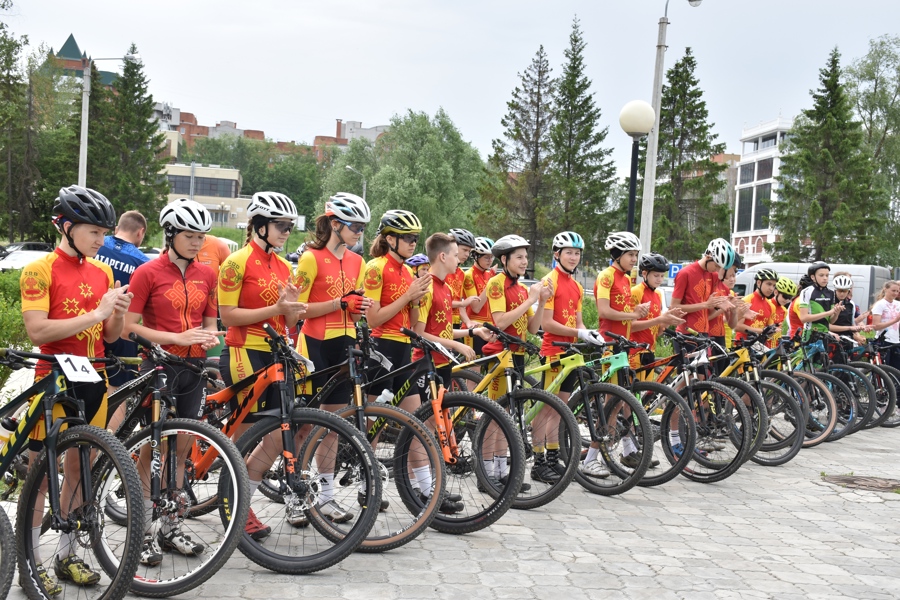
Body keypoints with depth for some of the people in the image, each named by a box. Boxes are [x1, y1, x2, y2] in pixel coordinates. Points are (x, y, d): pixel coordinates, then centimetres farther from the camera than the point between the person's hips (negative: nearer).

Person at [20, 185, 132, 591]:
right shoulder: (40, 270, -8)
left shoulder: (102, 272, 9)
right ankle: (33, 563, 10)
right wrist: (95, 313, -21)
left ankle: (67, 555, 23)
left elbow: (110, 336, 10)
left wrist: (118, 313, -11)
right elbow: (37, 331, -18)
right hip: (54, 380, -6)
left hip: (92, 381, 6)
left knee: (79, 468, 12)